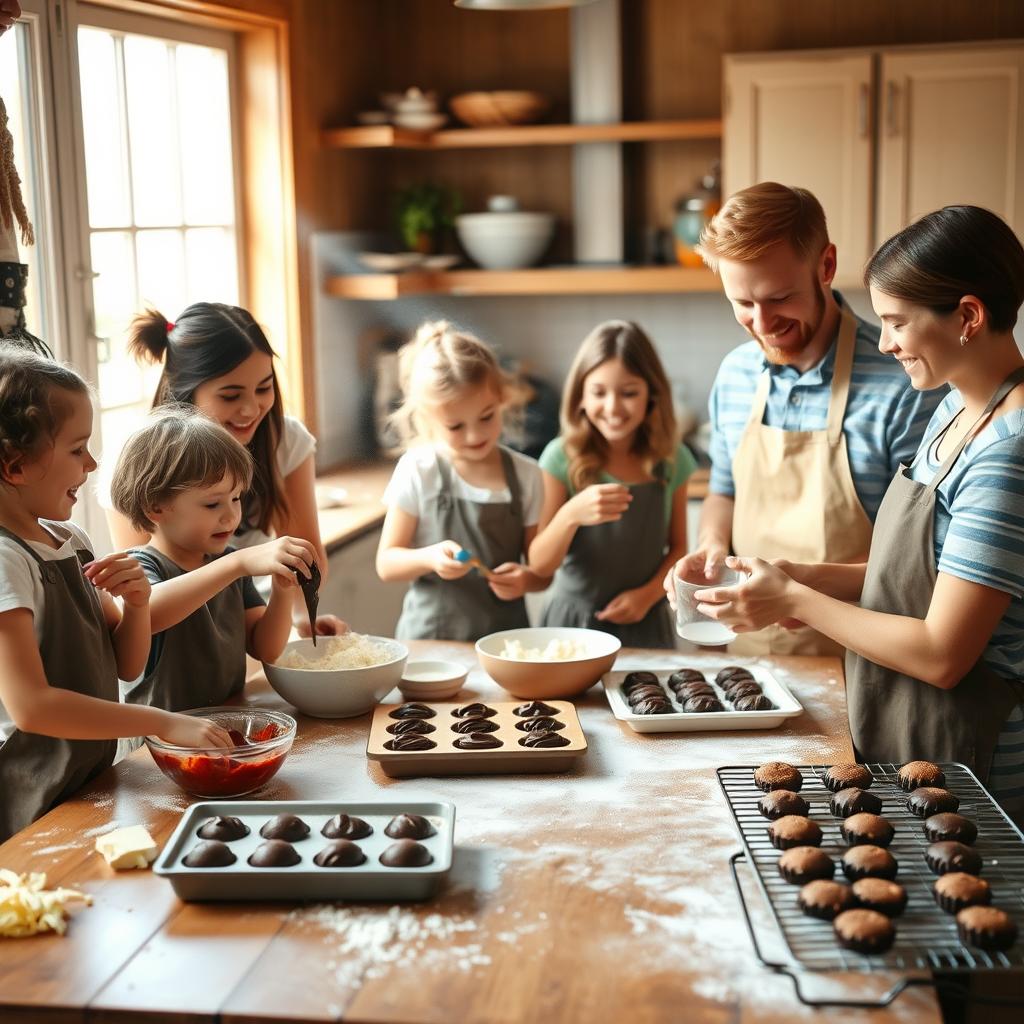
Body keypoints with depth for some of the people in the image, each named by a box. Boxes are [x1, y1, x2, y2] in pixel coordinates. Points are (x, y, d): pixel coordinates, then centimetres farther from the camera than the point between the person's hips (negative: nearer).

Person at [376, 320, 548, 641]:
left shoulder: (525, 475, 2)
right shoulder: (417, 471, -3)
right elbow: (386, 563, 3)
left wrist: (526, 579, -13)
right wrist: (429, 558, -16)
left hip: (505, 636, 1)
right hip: (429, 638, -1)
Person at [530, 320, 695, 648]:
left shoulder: (671, 460, -3)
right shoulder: (562, 457, -10)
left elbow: (677, 547, 8)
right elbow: (540, 565, -11)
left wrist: (649, 593, -9)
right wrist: (571, 515, -28)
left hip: (643, 623, 2)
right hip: (574, 620, -2)